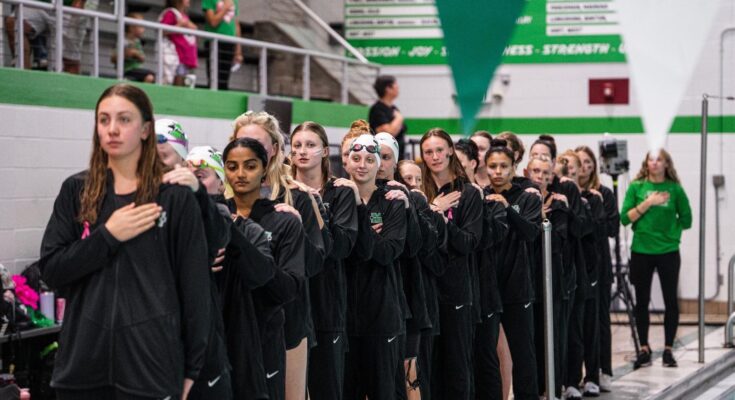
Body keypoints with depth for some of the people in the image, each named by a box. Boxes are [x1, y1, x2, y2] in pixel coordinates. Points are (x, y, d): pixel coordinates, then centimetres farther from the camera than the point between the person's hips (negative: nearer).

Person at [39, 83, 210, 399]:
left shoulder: (175, 197, -1)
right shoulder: (76, 191, 6)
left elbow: (194, 285, 0)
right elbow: (50, 270, 1)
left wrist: (192, 368, -1)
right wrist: (108, 236, -11)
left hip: (151, 358, -2)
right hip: (84, 357, 2)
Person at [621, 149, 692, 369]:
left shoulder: (674, 189, 0)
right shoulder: (636, 187, 1)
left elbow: (686, 219, 6)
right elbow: (625, 218, -7)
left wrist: (668, 229, -1)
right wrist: (648, 203, -14)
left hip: (668, 252, -1)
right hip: (641, 251, 1)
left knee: (670, 300, 3)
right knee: (642, 301, 6)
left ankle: (668, 349, 13)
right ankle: (644, 349, 16)